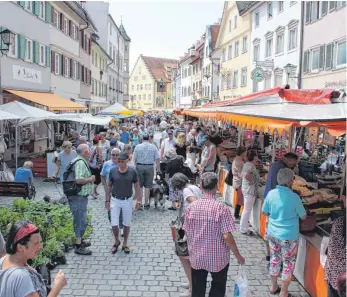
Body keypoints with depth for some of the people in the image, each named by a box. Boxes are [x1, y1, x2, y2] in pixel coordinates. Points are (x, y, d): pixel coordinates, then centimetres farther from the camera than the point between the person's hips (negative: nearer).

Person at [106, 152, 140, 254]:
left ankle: (125, 244, 29)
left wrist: (138, 200, -4)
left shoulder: (132, 171, -10)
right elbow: (109, 185, 3)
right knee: (114, 224, -1)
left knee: (127, 224, 10)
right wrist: (107, 200, 2)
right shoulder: (113, 171, -7)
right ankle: (116, 241, 26)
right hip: (115, 200, 0)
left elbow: (137, 185, 0)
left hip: (127, 201, 0)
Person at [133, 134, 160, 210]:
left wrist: (136, 165, 13)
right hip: (150, 167, 0)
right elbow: (157, 159, -3)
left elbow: (134, 158, -1)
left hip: (139, 167, 0)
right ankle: (146, 203, 12)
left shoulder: (138, 146, -1)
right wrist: (158, 168, 5)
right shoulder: (153, 147, -1)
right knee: (147, 186, 7)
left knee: (140, 185, 12)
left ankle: (140, 201, 11)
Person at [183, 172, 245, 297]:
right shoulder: (221, 207, -20)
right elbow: (227, 236, -20)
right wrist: (238, 256, -7)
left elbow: (187, 233, 0)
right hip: (218, 258, -3)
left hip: (196, 257, 3)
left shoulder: (191, 206, -9)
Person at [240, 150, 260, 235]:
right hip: (250, 189, -10)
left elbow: (242, 175, 18)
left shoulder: (246, 164, 10)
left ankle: (243, 227, 27)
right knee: (247, 210, -2)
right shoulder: (251, 165, -19)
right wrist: (251, 181, -19)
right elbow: (246, 175, -34)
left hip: (246, 188, 10)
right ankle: (244, 229, 5)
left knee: (246, 209, 18)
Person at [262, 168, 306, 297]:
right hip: (289, 236, -5)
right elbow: (303, 217, -7)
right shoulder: (294, 197, -20)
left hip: (272, 233, 5)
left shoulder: (271, 193, -8)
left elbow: (264, 212, 4)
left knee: (274, 260, 21)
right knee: (288, 264, 12)